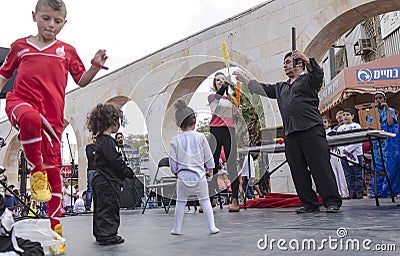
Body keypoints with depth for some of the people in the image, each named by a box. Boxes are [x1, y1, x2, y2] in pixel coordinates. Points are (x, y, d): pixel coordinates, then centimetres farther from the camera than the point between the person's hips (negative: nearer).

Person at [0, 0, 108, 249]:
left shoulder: (67, 51, 14)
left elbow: (82, 80, 16)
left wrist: (95, 67, -2)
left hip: (52, 115, 1)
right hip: (21, 101, -1)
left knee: (53, 168, 0)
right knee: (31, 117, -40)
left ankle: (55, 226, 12)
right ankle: (36, 172, -18)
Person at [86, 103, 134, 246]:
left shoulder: (101, 139, 16)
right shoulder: (106, 140, -17)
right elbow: (114, 160, -22)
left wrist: (126, 171, 15)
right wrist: (128, 172, -10)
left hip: (101, 179, 11)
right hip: (108, 181, -11)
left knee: (101, 207, 16)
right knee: (109, 207, -4)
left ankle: (101, 234, 26)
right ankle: (107, 235, 2)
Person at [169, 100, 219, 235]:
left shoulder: (175, 140, -4)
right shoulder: (200, 137, -7)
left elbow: (172, 162, 1)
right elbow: (208, 156, 1)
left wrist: (176, 173, 17)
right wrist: (210, 169, 16)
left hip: (183, 177, 1)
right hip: (199, 175, 0)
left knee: (180, 203, 12)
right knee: (205, 201, 10)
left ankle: (177, 229, 19)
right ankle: (212, 227, 11)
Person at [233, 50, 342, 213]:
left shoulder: (307, 79, 10)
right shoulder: (281, 88, 29)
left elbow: (318, 73, -10)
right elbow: (261, 88, 31)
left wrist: (305, 58, -24)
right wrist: (243, 78, 28)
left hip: (311, 130, -6)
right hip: (290, 135, 6)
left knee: (321, 167, -9)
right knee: (298, 171, 3)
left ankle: (332, 202, -4)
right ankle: (309, 203, 9)